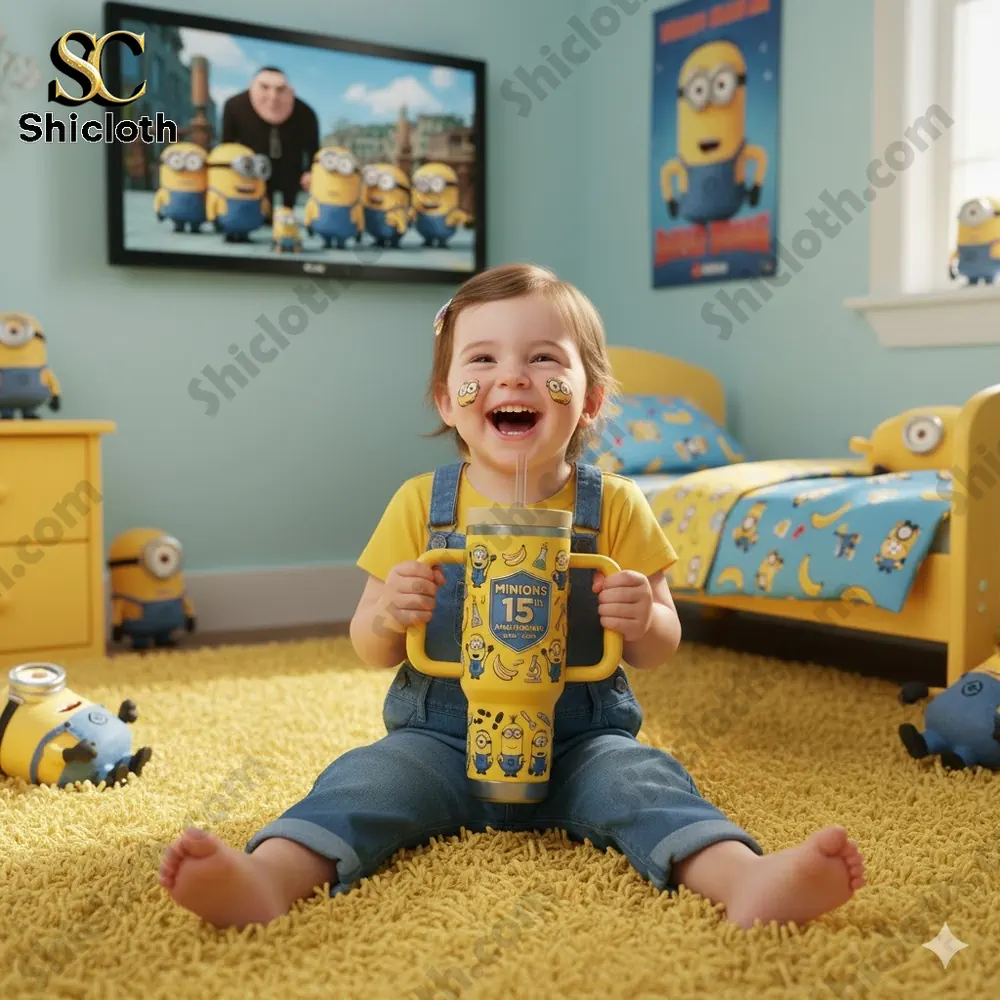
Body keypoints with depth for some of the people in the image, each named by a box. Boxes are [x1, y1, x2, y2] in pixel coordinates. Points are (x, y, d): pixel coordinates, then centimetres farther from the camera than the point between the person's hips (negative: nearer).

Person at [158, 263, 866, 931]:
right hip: (442, 738, 1)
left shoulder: (614, 506, -1)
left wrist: (644, 621, -21)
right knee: (370, 778, -25)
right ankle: (268, 878, -46)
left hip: (581, 740, 0)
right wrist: (388, 614, -20)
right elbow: (373, 653, 5)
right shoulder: (421, 505, 0)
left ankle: (748, 880, -47)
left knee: (643, 778, -27)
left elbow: (662, 650, 4)